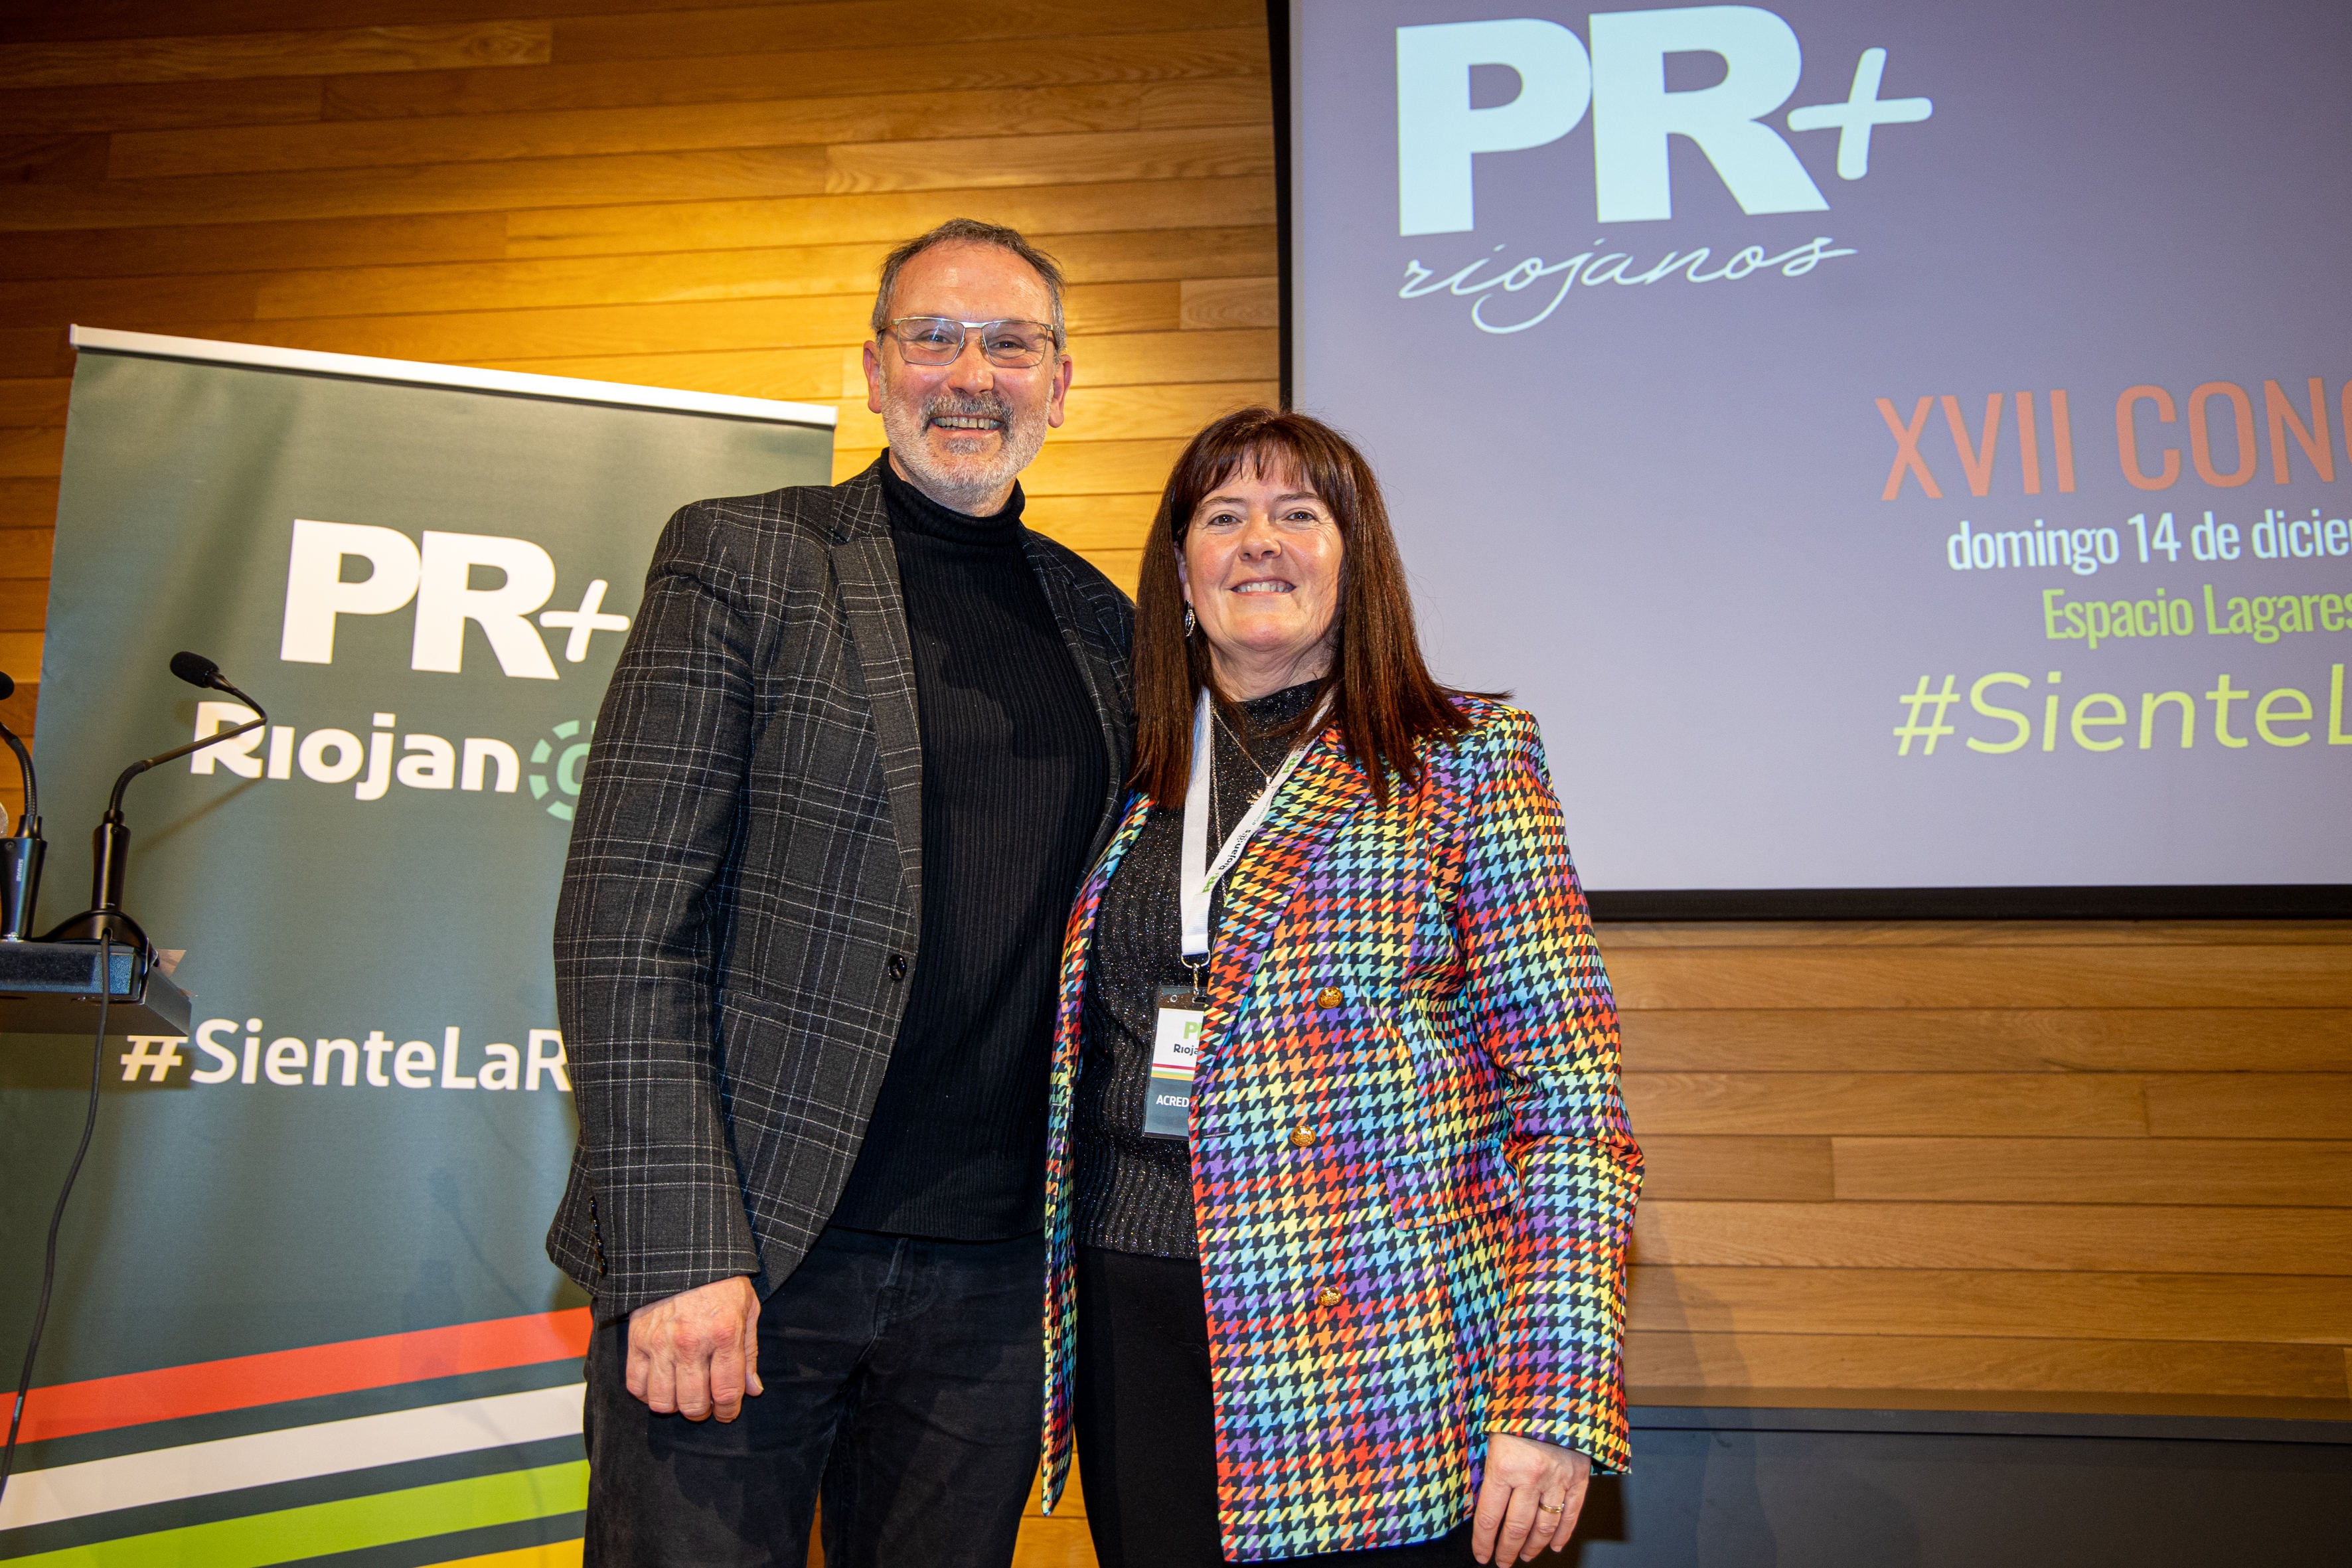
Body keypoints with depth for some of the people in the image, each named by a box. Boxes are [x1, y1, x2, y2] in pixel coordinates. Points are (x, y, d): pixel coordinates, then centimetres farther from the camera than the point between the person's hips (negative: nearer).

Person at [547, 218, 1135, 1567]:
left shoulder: (1101, 622, 11)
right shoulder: (742, 559, -2)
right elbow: (625, 922, -8)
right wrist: (679, 1251, -15)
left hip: (990, 1276, 4)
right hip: (740, 1252, -4)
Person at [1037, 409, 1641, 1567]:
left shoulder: (1468, 761, -2)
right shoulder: (1129, 783, 9)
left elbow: (1573, 1106, -7)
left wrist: (1554, 1406, -14)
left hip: (1375, 1361, -3)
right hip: (1133, 1333, 4)